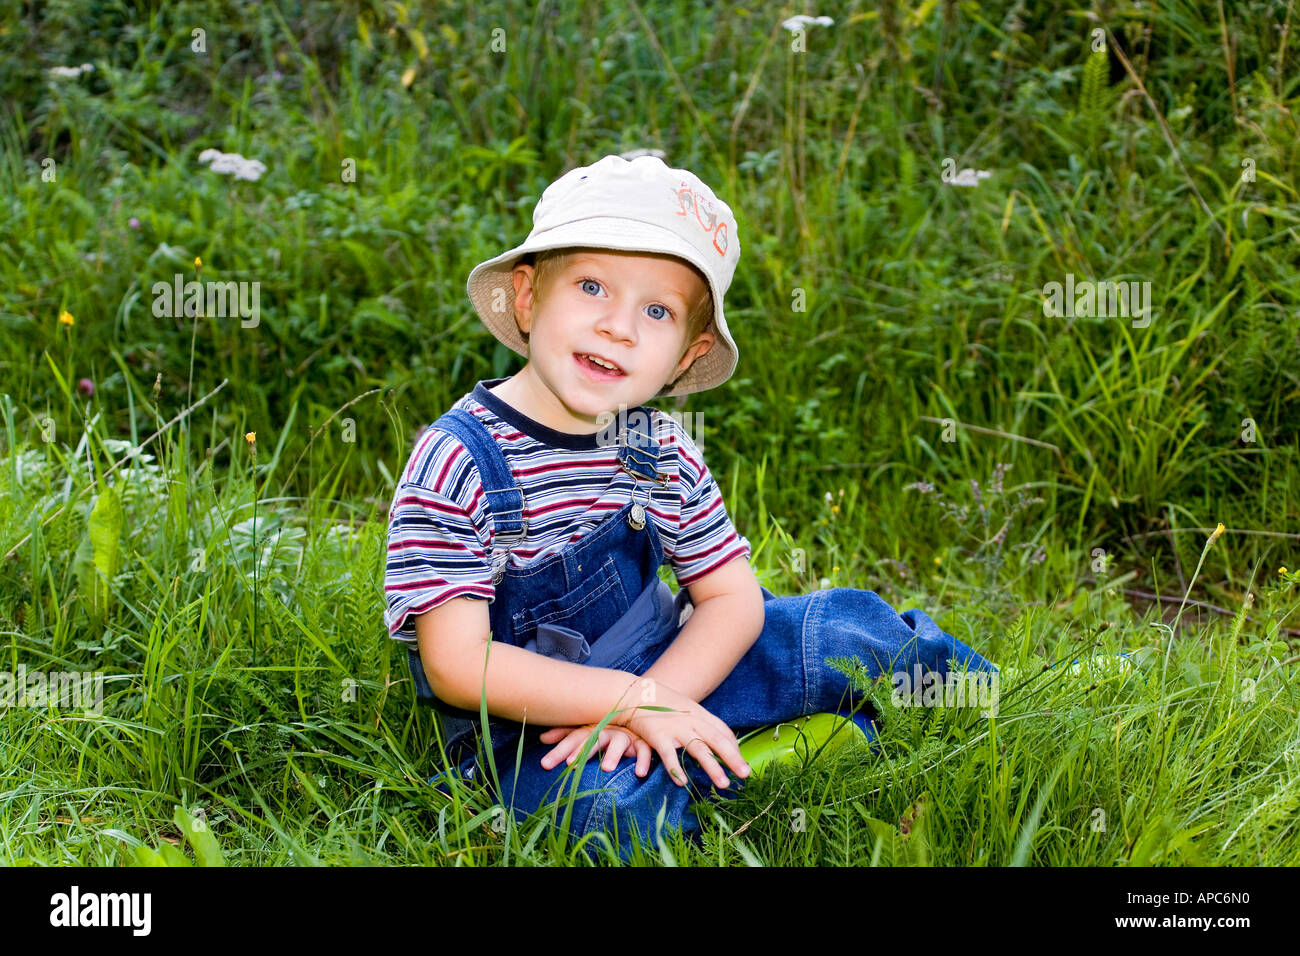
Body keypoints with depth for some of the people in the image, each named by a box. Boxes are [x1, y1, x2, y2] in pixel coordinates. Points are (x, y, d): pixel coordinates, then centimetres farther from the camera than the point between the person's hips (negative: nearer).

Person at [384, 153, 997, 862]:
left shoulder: (659, 449, -3)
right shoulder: (457, 463, -20)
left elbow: (732, 598, 0)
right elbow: (457, 663, -23)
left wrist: (654, 700, -19)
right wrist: (636, 702, -27)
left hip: (655, 677, 6)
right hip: (527, 729, -5)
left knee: (843, 624, -1)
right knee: (617, 800, -37)